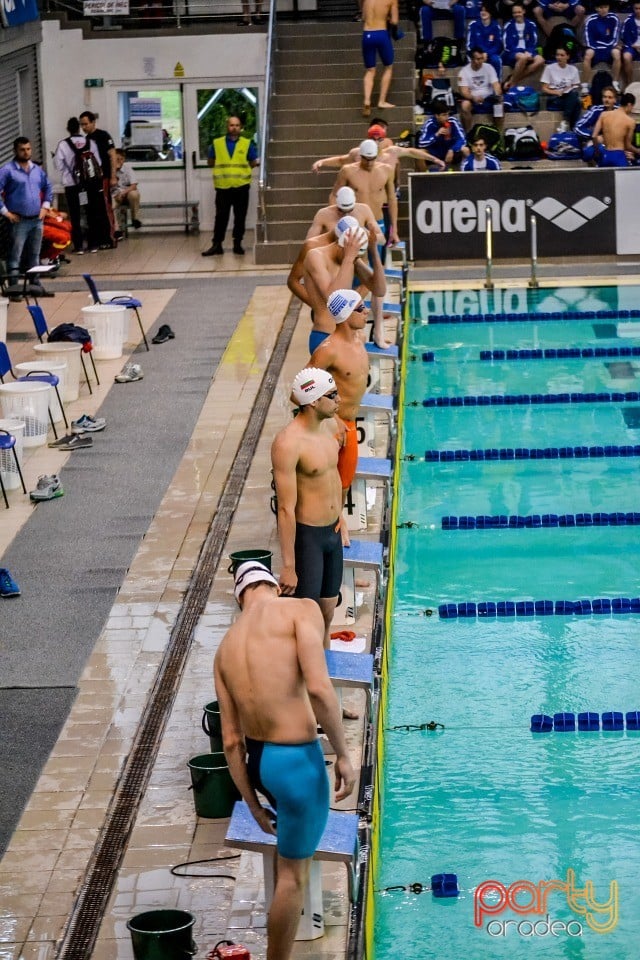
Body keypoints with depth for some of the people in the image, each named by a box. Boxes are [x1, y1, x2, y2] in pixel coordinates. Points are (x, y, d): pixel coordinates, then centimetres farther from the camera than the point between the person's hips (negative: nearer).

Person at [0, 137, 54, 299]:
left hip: (37, 219, 6)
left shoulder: (37, 170, 12)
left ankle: (35, 285, 22)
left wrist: (46, 206, 15)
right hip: (18, 221, -6)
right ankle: (13, 289, -4)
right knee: (15, 256, -5)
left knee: (34, 255, 14)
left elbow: (48, 187, 26)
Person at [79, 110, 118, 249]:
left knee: (106, 208, -7)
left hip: (103, 177, -7)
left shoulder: (103, 136, -6)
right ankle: (100, 238, 13)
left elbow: (112, 156, -9)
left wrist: (113, 177, -15)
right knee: (95, 210, 8)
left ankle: (110, 239, -4)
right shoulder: (86, 139, 14)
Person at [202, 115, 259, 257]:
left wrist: (258, 162, -14)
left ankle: (237, 244, 13)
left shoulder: (247, 144, 5)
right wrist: (221, 165, -1)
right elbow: (210, 162, 12)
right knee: (221, 217, 0)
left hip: (241, 186, 0)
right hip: (223, 186, 0)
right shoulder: (217, 143, 6)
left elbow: (254, 162, 5)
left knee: (240, 217, 4)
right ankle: (217, 245, 3)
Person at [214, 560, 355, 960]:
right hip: (296, 761, -7)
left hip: (257, 760, 7)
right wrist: (343, 755, -13)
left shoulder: (226, 648, 9)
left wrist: (254, 806, 18)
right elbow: (318, 687, -22)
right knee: (293, 874, 8)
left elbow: (231, 740, 9)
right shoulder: (300, 609, -8)